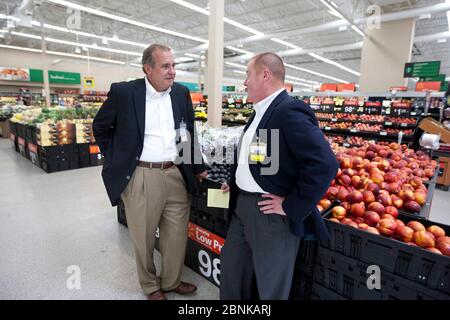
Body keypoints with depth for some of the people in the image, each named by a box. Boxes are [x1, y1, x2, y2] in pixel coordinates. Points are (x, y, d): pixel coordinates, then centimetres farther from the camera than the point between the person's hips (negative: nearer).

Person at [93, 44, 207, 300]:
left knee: (177, 236, 13)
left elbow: (190, 133, 15)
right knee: (144, 238, 13)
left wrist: (198, 167, 14)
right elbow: (100, 127, 9)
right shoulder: (123, 92, -5)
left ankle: (172, 281, 39)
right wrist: (116, 160, 5)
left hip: (177, 175, 3)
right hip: (140, 177, -3)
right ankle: (151, 286, 39)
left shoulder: (182, 93, 6)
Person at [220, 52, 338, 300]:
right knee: (230, 266, 24)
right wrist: (235, 183, 13)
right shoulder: (260, 112, 10)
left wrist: (292, 206, -22)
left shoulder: (290, 112, -20)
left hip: (271, 213, -9)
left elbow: (325, 164, -28)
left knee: (270, 287, 13)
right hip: (243, 206, 9)